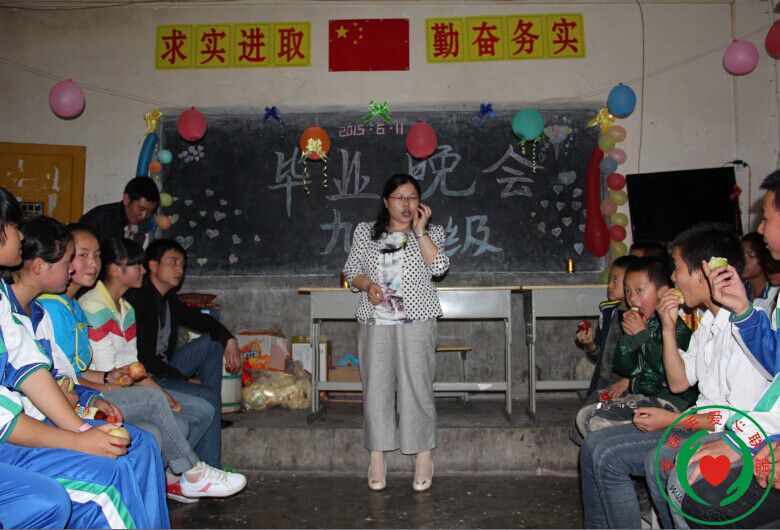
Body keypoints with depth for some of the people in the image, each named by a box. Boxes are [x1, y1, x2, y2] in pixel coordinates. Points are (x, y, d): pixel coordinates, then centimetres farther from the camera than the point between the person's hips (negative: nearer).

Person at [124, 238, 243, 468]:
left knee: (213, 341, 4)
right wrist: (185, 379, -15)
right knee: (208, 396, -22)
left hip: (165, 368, 9)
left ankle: (211, 417, 0)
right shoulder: (137, 299, -18)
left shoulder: (168, 298, 9)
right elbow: (143, 359, -21)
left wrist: (229, 339, 0)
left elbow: (198, 319, 19)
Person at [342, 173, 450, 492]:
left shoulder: (430, 232, 10)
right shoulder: (365, 233, 14)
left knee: (417, 386, -3)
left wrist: (419, 230, -7)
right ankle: (377, 457, 11)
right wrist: (367, 284, -7)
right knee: (376, 387, 0)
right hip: (375, 322, 2)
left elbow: (439, 267, -7)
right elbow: (351, 271, 13)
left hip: (417, 322, -1)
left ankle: (424, 456, 9)